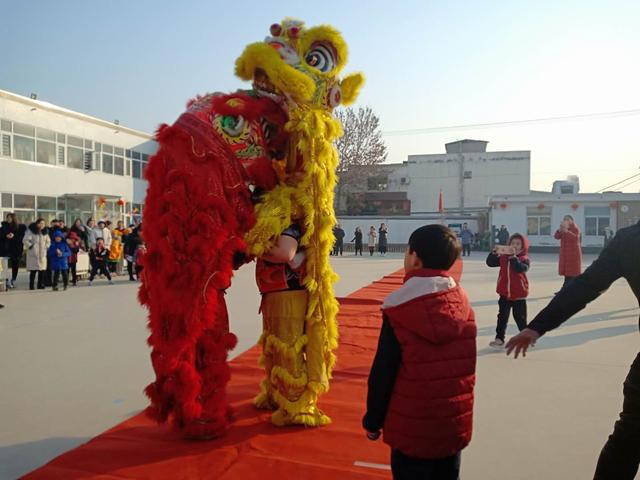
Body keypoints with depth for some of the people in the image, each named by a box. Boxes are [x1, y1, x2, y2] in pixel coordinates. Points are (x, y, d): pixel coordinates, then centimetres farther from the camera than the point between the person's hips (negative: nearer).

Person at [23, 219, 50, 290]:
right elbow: (25, 240, -11)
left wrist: (46, 247, 13)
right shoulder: (31, 231, -5)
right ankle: (31, 286, 1)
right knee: (33, 271, -6)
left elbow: (48, 241, 27)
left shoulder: (45, 232, 15)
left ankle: (41, 285, 9)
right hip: (33, 254, -5)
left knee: (42, 270, 1)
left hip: (42, 254, 5)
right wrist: (30, 247, -11)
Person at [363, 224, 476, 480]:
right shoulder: (463, 302, -4)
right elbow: (465, 366, 6)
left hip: (412, 425, -4)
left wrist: (373, 420, -1)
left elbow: (382, 372, -14)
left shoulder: (400, 308, -17)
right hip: (456, 422, 5)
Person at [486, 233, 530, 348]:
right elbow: (490, 262, -1)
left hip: (519, 294, -3)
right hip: (504, 293, 3)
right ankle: (499, 339, 12)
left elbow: (521, 268, -29)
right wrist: (494, 253, -16)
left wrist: (513, 257, -33)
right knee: (502, 317, 7)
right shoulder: (503, 257, 2)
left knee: (520, 317, 10)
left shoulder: (524, 259, -10)